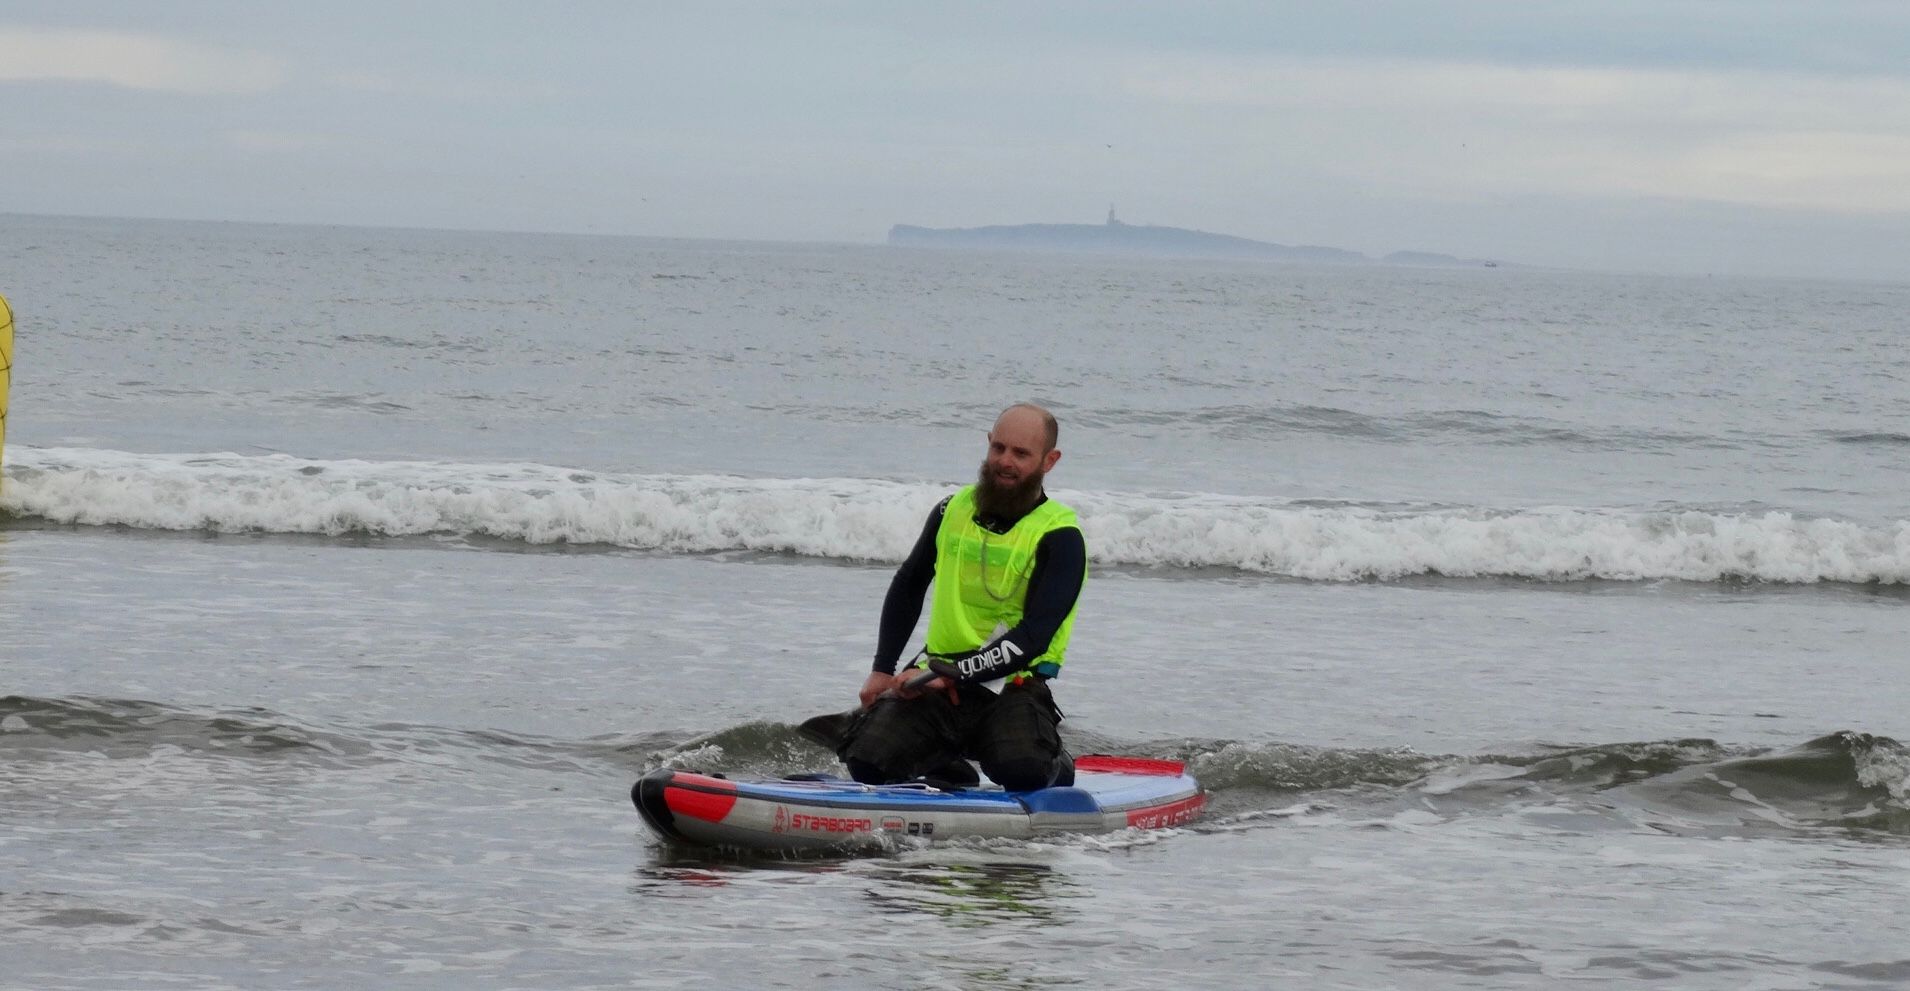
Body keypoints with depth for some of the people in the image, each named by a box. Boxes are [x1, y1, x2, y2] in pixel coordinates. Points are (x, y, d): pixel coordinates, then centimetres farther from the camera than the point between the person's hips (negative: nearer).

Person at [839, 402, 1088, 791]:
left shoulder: (1060, 538, -7)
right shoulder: (954, 511, 9)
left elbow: (1032, 639, -17)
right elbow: (907, 587, 26)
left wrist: (949, 674, -24)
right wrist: (882, 671, 18)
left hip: (1013, 685, -4)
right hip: (939, 676, 4)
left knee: (1021, 770, -34)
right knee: (868, 762, -19)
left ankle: (1056, 765, 6)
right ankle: (950, 768, 15)